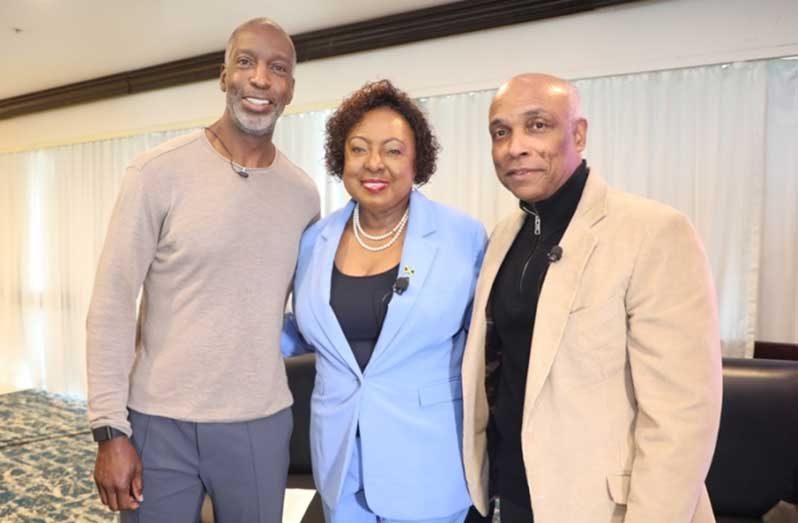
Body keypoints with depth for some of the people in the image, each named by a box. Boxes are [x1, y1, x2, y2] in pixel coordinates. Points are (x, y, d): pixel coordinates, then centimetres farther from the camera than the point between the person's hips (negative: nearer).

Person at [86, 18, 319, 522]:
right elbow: (112, 304, -7)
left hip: (262, 424, 3)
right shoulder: (158, 172, -8)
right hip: (160, 422, -2)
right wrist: (110, 428, -8)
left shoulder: (304, 193, 2)